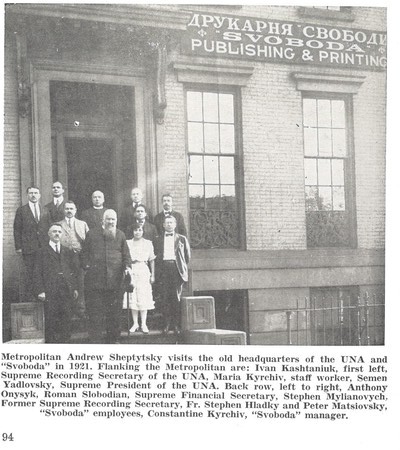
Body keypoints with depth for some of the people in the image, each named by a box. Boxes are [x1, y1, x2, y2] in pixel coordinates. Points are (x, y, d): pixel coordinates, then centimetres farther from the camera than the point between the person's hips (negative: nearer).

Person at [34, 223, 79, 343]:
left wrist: (75, 288, 6)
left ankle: (64, 341, 7)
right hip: (50, 291, -3)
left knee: (66, 319, 1)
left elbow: (74, 271, 17)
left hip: (67, 290, 3)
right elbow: (38, 273, 3)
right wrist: (40, 290, -8)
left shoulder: (68, 252, 19)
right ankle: (51, 342, 0)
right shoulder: (42, 252, 8)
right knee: (51, 319, -5)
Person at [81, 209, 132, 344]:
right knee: (95, 312, -2)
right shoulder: (92, 234, 9)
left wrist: (127, 266, -7)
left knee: (115, 312, 6)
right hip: (95, 280, -1)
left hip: (115, 281, 2)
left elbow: (126, 254, 10)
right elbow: (84, 253, 11)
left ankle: (113, 340, 16)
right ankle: (95, 340, 1)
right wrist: (86, 265, -3)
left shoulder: (120, 235, 12)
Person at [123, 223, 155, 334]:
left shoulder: (148, 243, 10)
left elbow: (151, 260, 9)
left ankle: (143, 324, -1)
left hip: (144, 271, -1)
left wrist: (152, 275, 4)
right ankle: (135, 324, 6)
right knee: (132, 298, -1)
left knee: (144, 298, -5)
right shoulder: (128, 243, 10)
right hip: (132, 271, 1)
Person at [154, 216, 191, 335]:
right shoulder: (158, 240, 16)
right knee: (164, 297, -4)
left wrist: (183, 266, 8)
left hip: (177, 268, -1)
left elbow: (187, 255, 15)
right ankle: (167, 324, 1)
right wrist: (157, 269, 4)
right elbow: (155, 255, 14)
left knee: (176, 297, -4)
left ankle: (176, 324, -1)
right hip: (163, 268, 1)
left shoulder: (182, 239, 14)